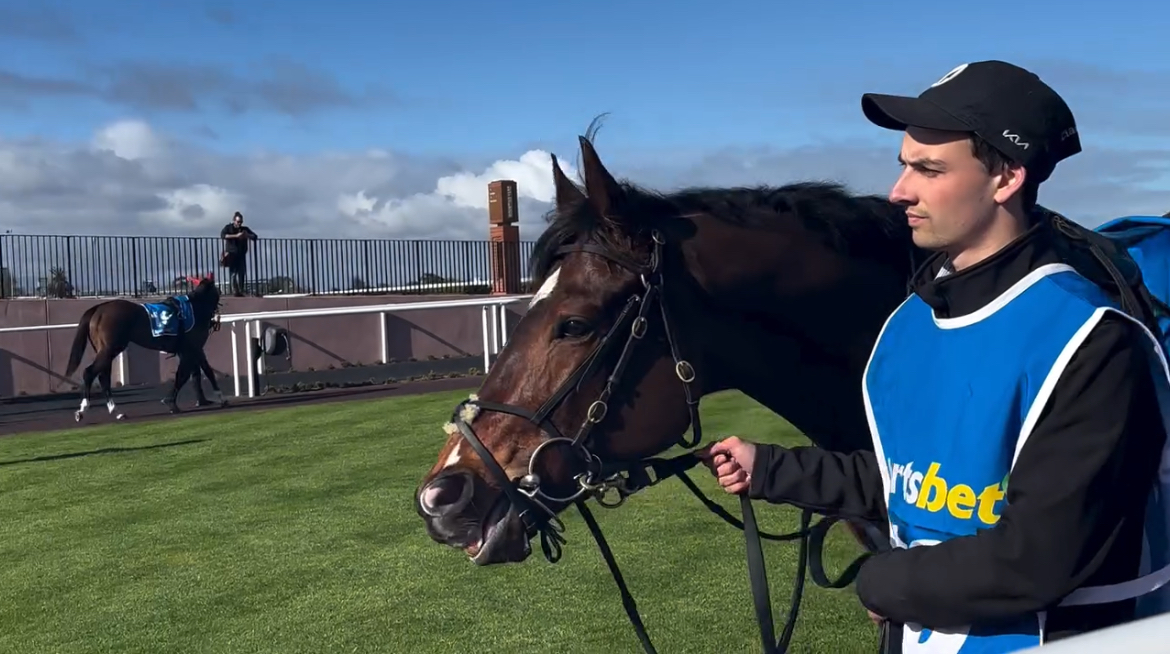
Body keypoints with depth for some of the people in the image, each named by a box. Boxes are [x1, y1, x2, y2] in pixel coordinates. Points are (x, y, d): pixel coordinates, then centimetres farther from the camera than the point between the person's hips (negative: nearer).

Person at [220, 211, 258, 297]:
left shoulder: (245, 229, 13)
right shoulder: (228, 227, 4)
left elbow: (255, 237, 10)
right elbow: (222, 235, -14)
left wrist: (247, 235, -12)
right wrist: (236, 235, -24)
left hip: (241, 254, 3)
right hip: (231, 253, -3)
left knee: (241, 273, -4)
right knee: (234, 273, -9)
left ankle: (240, 291, -2)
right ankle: (235, 291, -12)